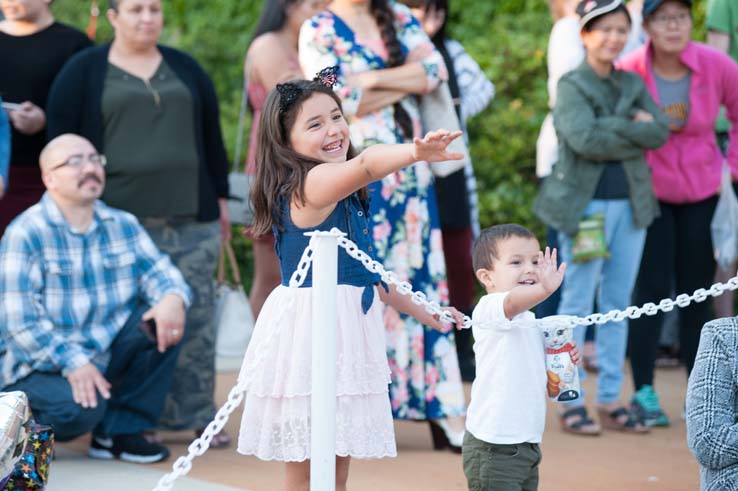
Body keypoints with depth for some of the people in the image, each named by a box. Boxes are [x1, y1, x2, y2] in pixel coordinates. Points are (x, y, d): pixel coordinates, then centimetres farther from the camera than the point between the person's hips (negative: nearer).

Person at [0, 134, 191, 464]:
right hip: (40, 367, -6)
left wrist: (172, 297, -26)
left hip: (106, 354, 6)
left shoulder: (123, 225, 6)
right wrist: (73, 363, -28)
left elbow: (156, 270, 0)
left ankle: (119, 431, -5)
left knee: (164, 321, -15)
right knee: (80, 409, -34)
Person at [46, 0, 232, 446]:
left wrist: (220, 199, 14)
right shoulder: (83, 73, 4)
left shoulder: (186, 69, 15)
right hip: (119, 220, -3)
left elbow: (211, 136, 18)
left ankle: (195, 415, 7)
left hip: (190, 219, 4)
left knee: (195, 320, 1)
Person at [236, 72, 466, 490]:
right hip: (310, 326, -9)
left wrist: (419, 309, 26)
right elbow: (367, 163, -38)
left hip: (348, 327, 10)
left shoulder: (346, 195, 14)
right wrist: (415, 153, -57)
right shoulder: (311, 184, -16)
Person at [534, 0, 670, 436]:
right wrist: (634, 131, -11)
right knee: (579, 303, -2)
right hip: (586, 203, -5)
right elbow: (584, 138, -20)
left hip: (631, 204, 6)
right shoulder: (572, 86, -4)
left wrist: (615, 127, -13)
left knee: (618, 304, 8)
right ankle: (571, 402, 3)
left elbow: (660, 132, -1)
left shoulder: (633, 84, 12)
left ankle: (611, 400, 14)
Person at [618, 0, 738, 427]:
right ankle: (643, 390, 4)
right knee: (653, 288, -4)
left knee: (697, 289, 7)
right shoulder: (629, 72, -17)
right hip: (650, 192, -2)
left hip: (702, 192, 2)